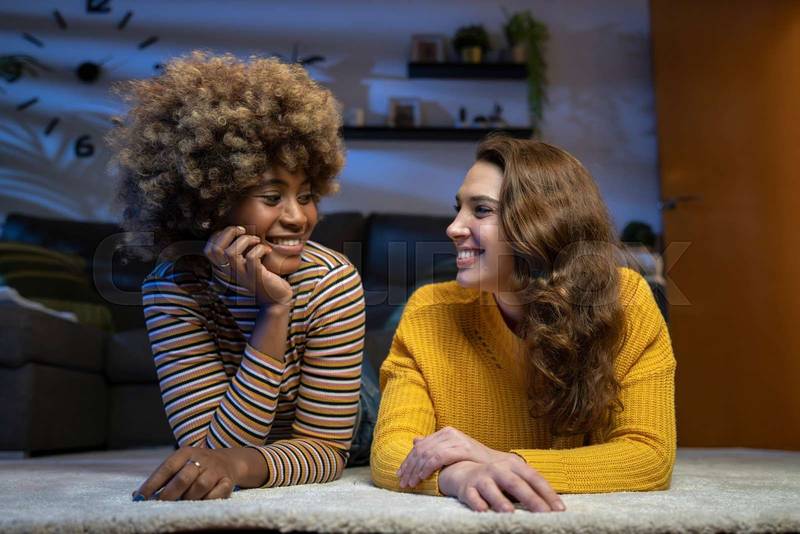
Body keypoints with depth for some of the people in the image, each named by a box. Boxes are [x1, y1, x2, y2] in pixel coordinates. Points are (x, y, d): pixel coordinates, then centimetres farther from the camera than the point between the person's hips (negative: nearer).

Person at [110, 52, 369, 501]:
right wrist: (273, 312, -36)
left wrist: (243, 464, -42)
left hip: (319, 490, -1)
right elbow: (215, 451, -26)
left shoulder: (334, 283, -23)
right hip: (229, 496, 1)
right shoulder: (170, 290, -19)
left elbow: (327, 449, -21)